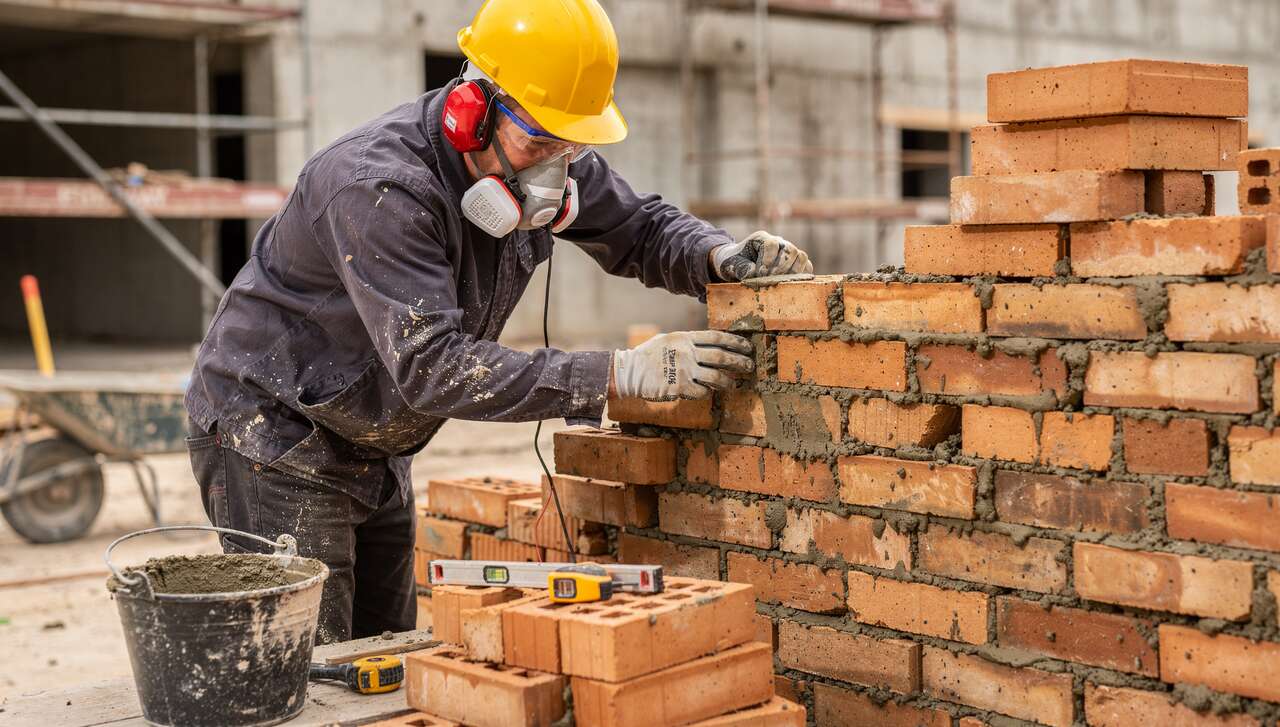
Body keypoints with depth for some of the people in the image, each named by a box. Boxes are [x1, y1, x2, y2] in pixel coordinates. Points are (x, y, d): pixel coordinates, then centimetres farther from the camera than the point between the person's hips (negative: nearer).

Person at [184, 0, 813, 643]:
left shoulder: (539, 161, -8)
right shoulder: (380, 187, -32)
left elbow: (641, 229, 6)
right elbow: (430, 368, -38)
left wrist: (719, 256, -18)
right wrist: (619, 374, -41)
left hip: (370, 450, 8)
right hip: (269, 438, -8)